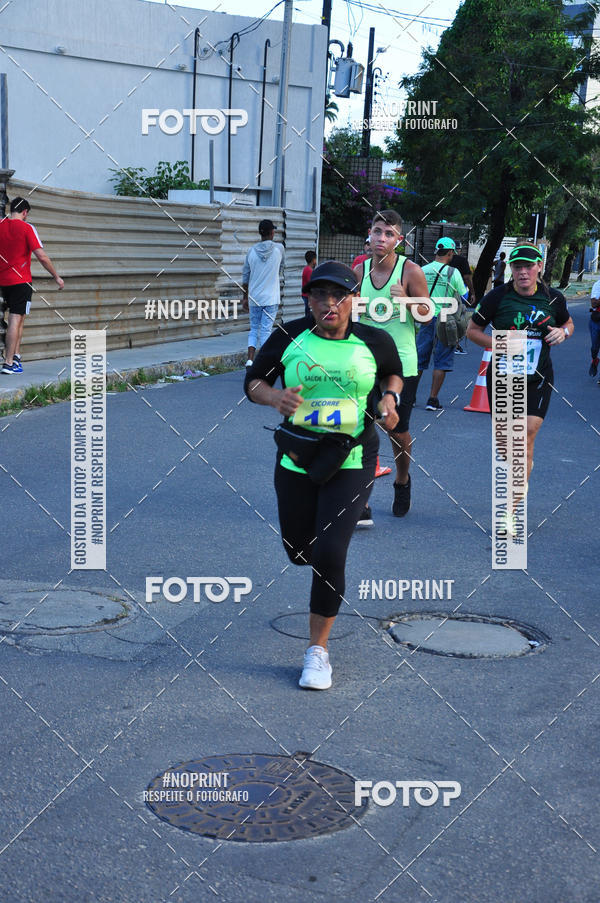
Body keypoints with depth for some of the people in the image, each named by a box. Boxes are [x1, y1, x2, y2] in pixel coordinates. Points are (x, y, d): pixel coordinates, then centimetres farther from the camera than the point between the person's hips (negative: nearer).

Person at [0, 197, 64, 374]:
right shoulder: (26, 228, -9)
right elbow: (42, 256, -13)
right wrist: (56, 277, -4)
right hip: (21, 280, -6)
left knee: (18, 318, 18)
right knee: (16, 320, -6)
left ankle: (16, 356, 14)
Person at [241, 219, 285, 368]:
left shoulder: (252, 251, 1)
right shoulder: (278, 248, -5)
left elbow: (245, 277, 5)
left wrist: (245, 297, 13)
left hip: (254, 298, 2)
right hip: (271, 298, -2)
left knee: (254, 329, 12)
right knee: (265, 330, 0)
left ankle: (250, 360, -3)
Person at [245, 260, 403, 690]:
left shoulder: (374, 341, -3)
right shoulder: (289, 337, -4)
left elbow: (394, 373, 18)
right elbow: (254, 379, 6)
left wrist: (389, 397, -3)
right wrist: (275, 397, -15)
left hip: (352, 464, -2)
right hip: (296, 461, 2)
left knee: (329, 553, -14)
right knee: (298, 551, 12)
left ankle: (318, 650, 2)